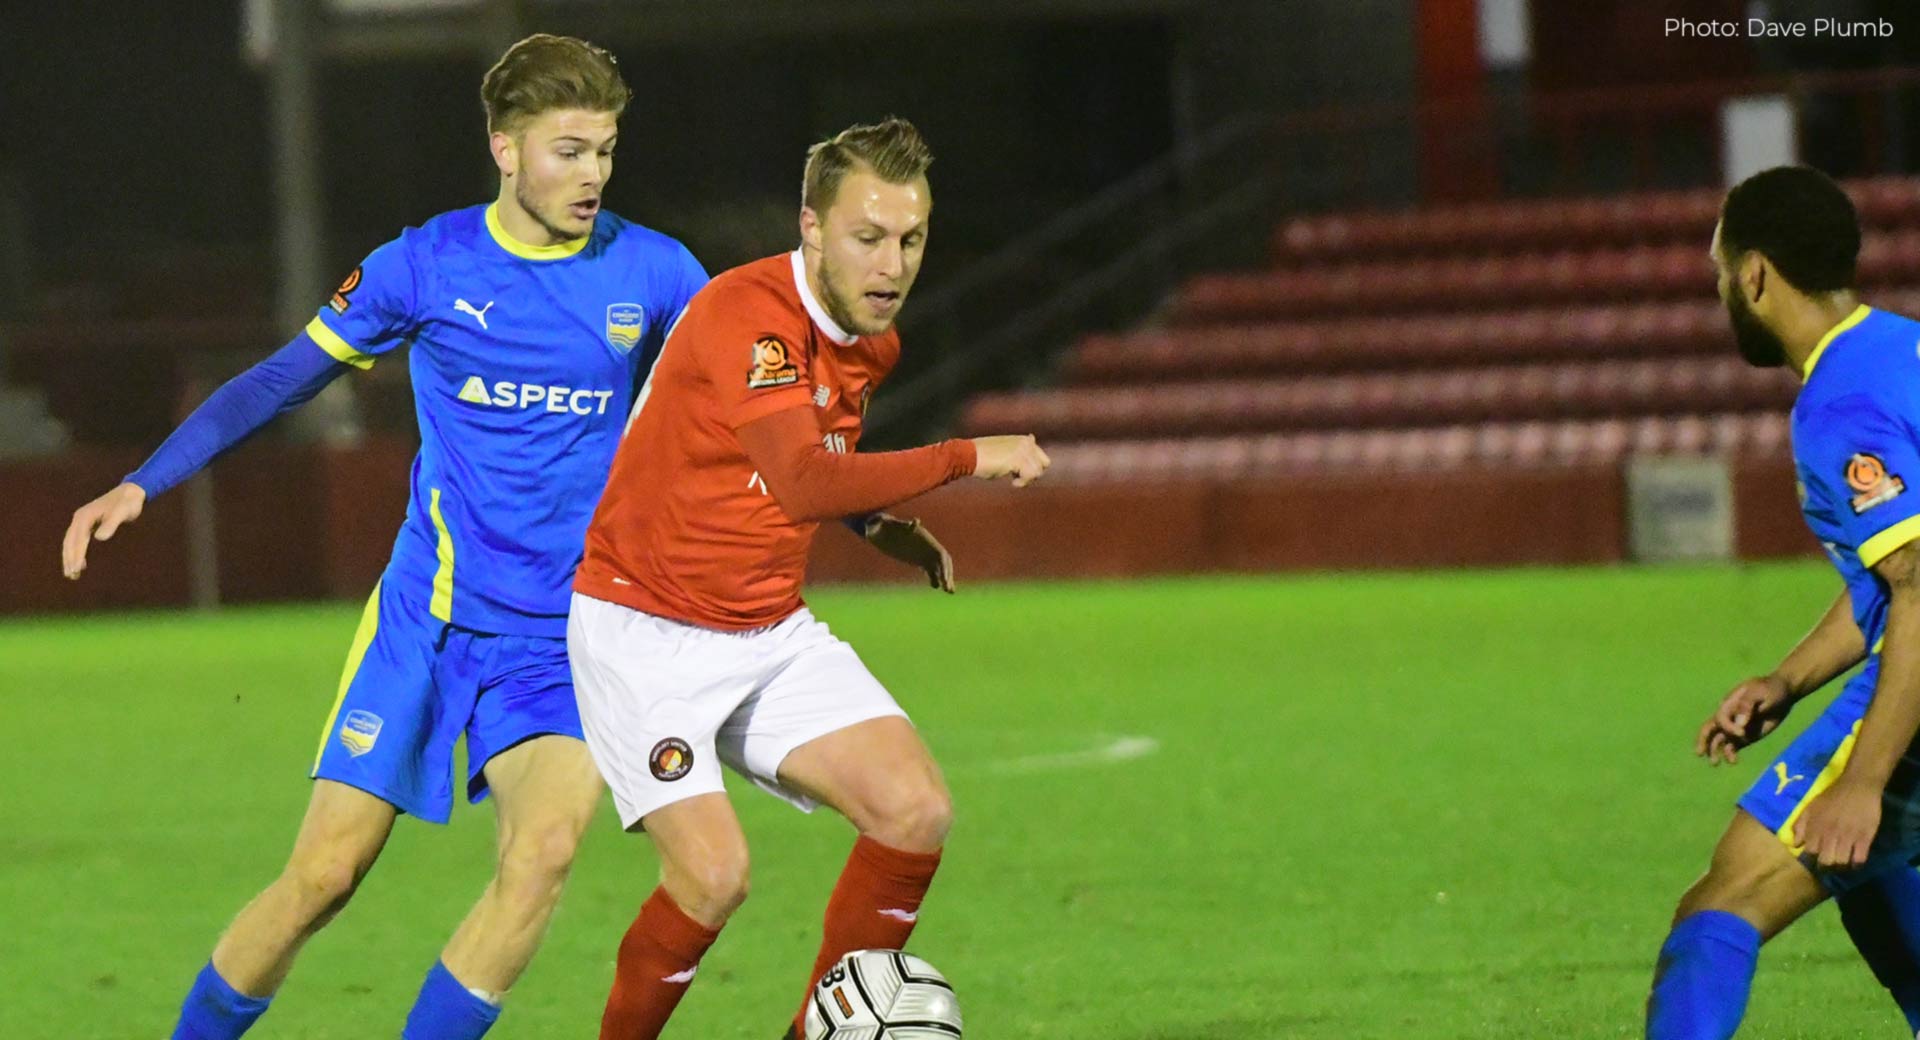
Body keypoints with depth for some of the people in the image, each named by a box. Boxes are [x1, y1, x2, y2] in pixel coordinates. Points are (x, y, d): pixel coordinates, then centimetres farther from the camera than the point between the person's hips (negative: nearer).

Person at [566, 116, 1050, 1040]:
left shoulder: (873, 344, 5)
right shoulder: (746, 314, -23)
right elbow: (804, 482, -36)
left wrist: (883, 526, 6)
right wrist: (967, 459, -29)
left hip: (771, 634, 7)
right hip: (646, 637, -7)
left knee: (916, 811, -9)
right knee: (714, 874, -21)